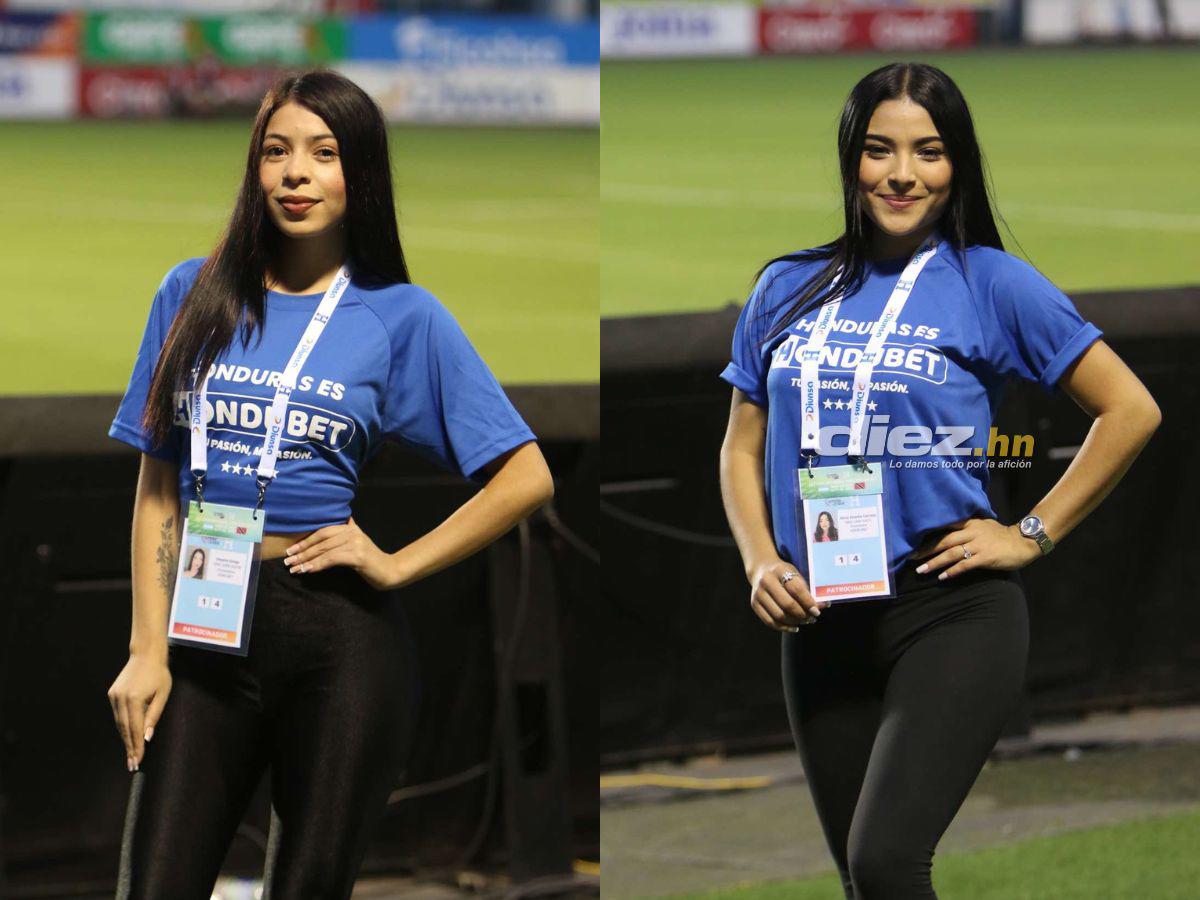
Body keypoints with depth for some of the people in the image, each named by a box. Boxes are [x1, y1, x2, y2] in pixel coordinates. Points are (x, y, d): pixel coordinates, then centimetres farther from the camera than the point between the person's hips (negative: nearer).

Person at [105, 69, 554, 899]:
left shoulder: (401, 316, 2)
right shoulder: (195, 295, 9)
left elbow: (526, 479, 0)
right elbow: (158, 488, 9)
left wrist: (397, 567, -5)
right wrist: (148, 649, 0)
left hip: (340, 639, -2)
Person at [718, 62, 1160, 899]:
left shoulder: (992, 282, -2)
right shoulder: (788, 288, 9)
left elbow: (1132, 411, -1)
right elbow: (744, 448, 16)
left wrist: (1032, 536, -4)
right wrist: (761, 561, -2)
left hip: (954, 615, -5)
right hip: (823, 625, 5)